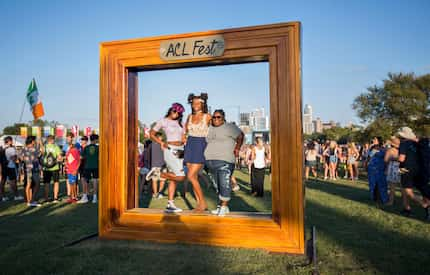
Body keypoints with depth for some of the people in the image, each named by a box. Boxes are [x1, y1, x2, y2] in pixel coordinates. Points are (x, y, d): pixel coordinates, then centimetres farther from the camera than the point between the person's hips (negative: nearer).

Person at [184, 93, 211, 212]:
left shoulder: (207, 117, -5)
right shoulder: (190, 117, 10)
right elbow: (185, 131, 25)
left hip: (201, 148, -5)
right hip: (189, 147, 6)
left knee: (191, 176, -13)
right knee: (194, 177, 5)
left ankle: (203, 202, 0)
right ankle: (199, 203, 14)